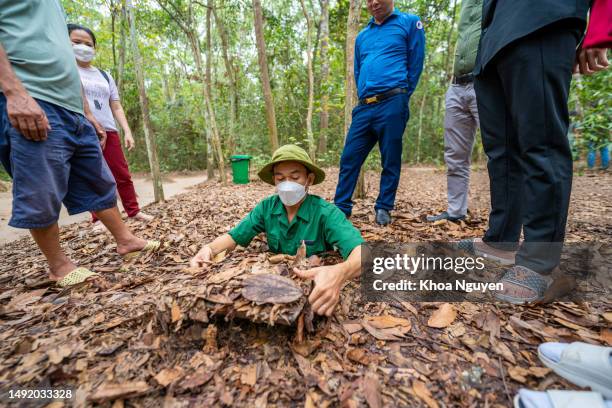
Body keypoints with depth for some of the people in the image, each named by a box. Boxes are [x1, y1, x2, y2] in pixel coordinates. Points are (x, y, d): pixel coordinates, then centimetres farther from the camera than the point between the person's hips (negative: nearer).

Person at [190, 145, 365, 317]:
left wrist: (340, 273, -56)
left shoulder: (326, 212, -20)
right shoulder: (267, 207, -5)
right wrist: (209, 249, -23)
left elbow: (362, 252, -33)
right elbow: (234, 236, 0)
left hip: (315, 289, -2)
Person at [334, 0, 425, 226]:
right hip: (364, 106, 5)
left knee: (390, 160, -2)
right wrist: (363, 97, 17)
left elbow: (416, 63, 6)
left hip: (392, 103, -4)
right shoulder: (362, 36, 22)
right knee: (349, 157, -1)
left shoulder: (409, 23, 10)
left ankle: (383, 208, 10)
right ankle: (340, 207, 8)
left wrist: (401, 96, 6)